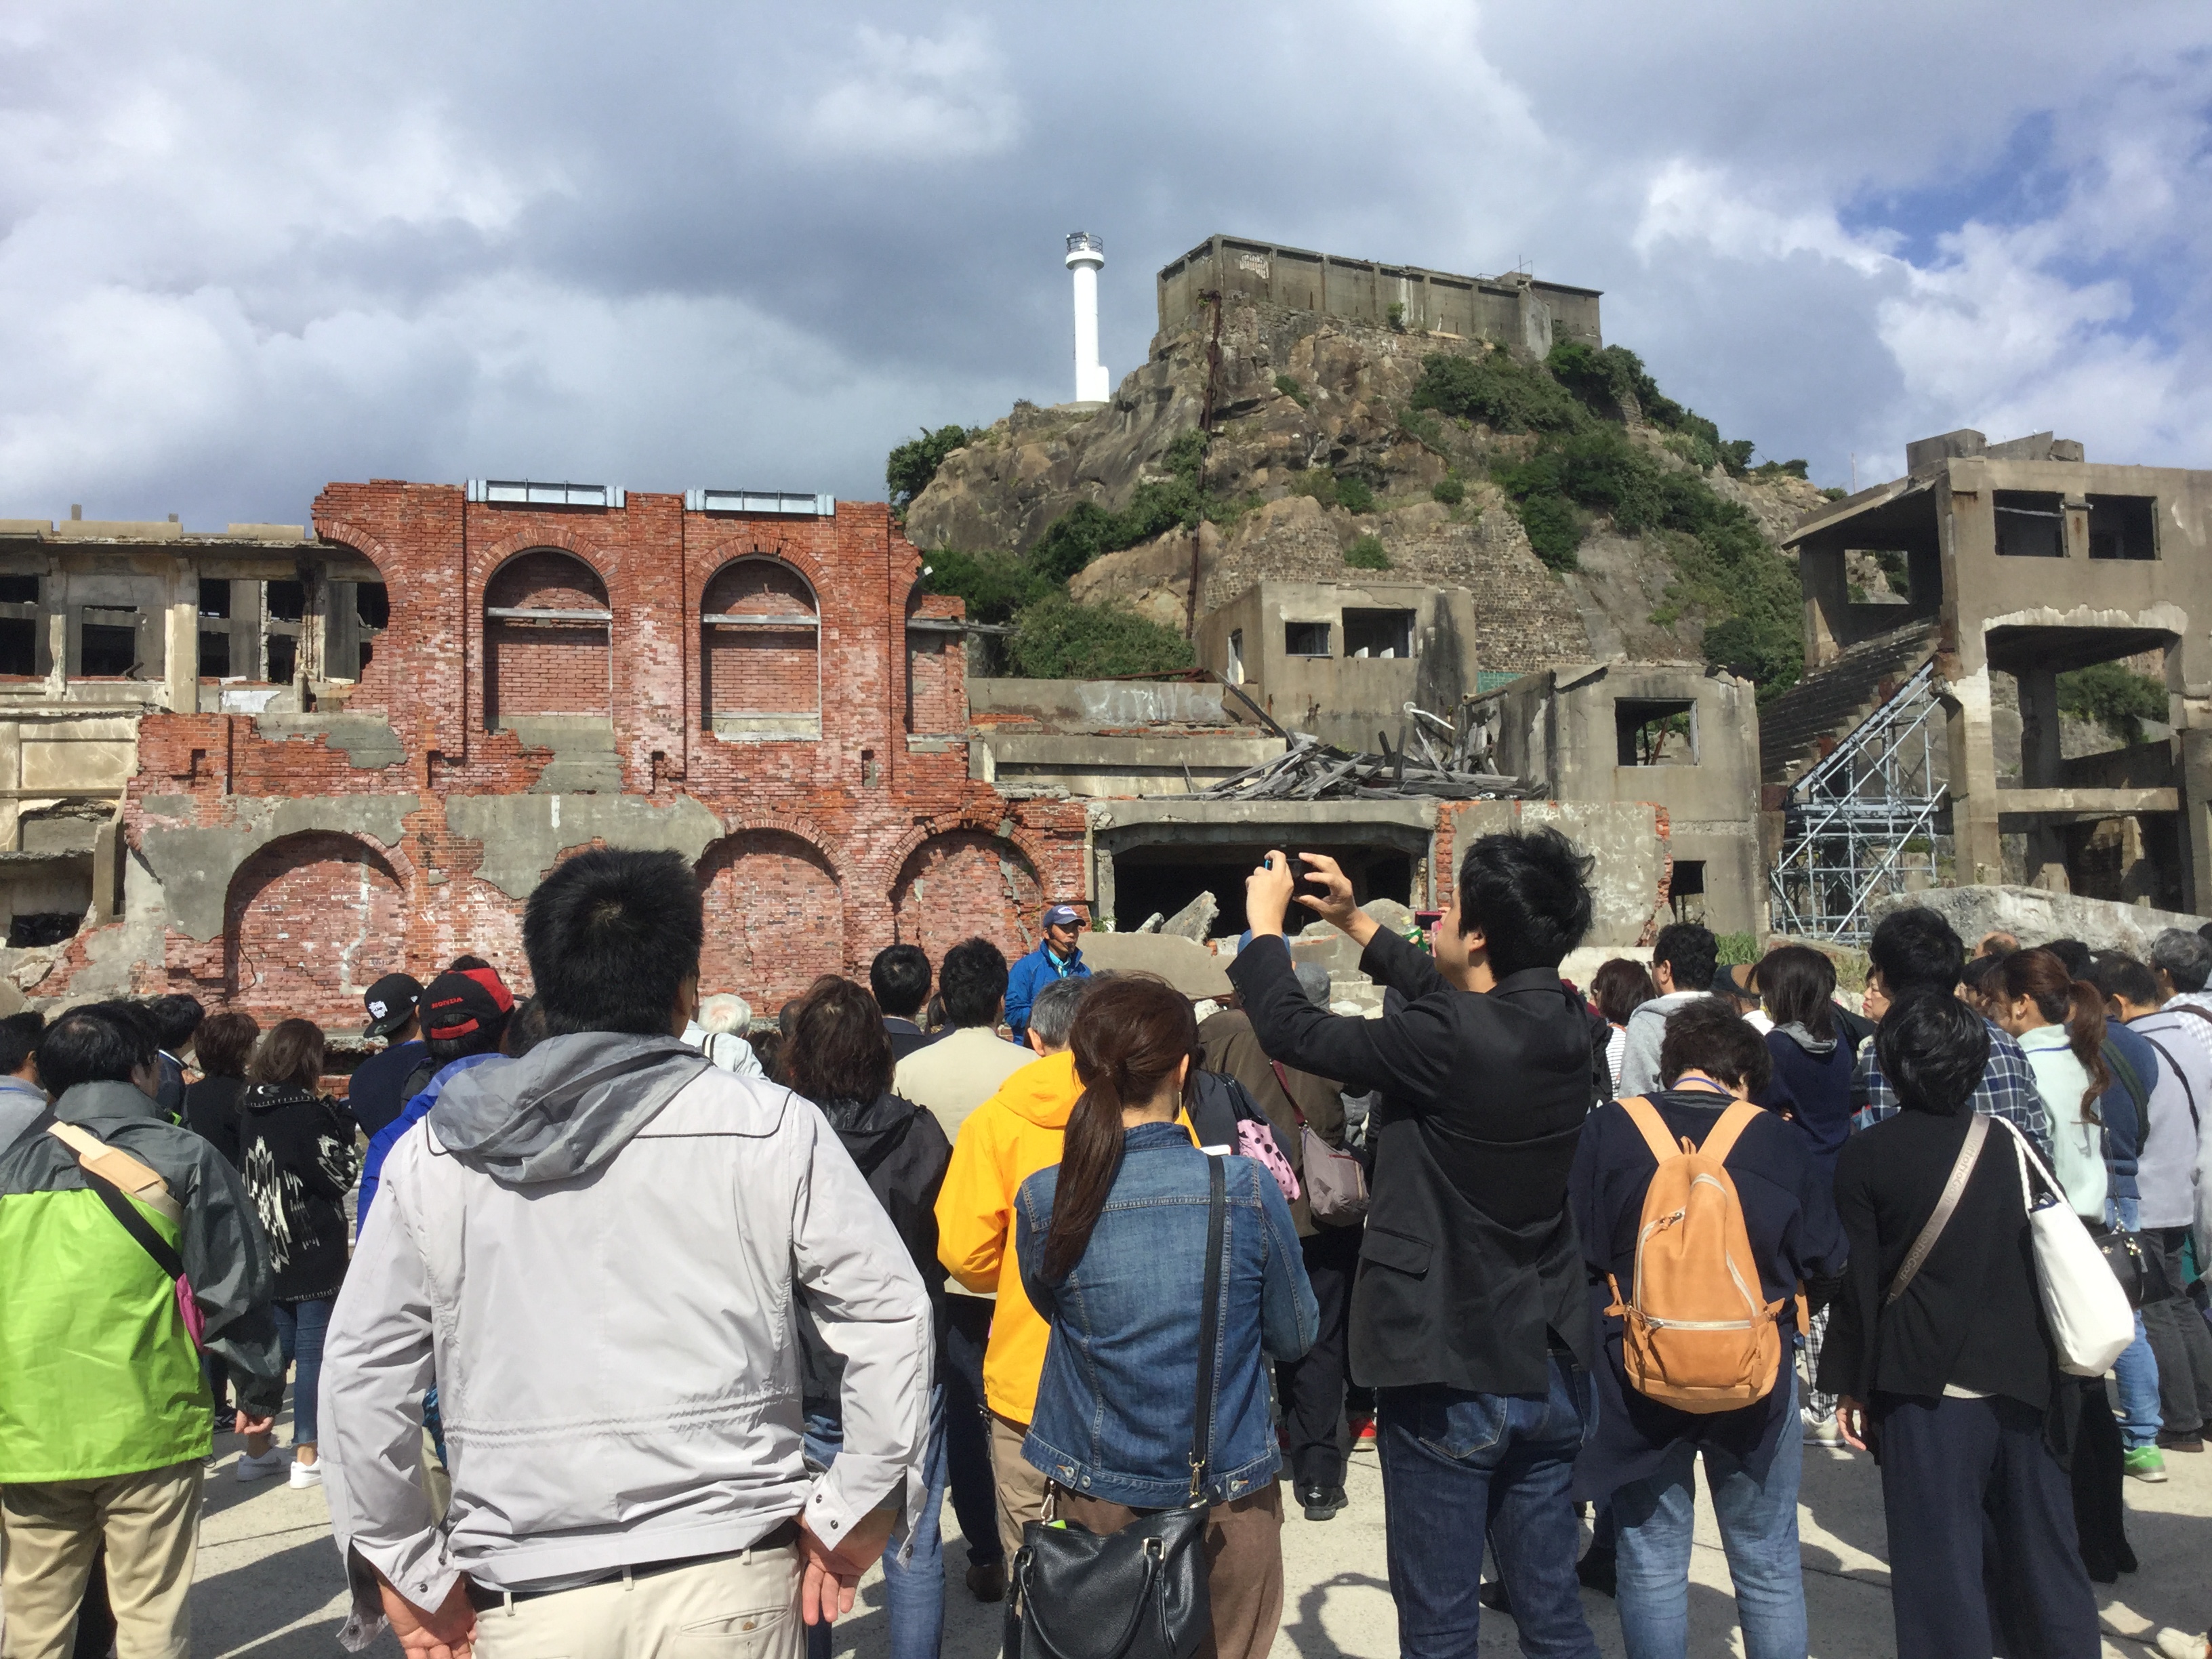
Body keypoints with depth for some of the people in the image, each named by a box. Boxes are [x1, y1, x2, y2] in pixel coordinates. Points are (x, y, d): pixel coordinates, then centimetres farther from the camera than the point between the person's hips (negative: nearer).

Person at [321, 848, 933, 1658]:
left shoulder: (434, 1153, 0)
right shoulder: (768, 1127, -8)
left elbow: (361, 1369, 2)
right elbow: (890, 1314, -8)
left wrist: (407, 1571, 10)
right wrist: (850, 1515, 1)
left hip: (527, 1594, 1)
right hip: (727, 1570, -1)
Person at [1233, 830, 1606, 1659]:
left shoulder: (1449, 1041, -25)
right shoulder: (1567, 1027, -3)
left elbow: (1292, 1030, -15)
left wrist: (1264, 924, 2)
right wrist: (1357, 922, 23)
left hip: (1449, 1378, -7)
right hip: (1551, 1367, 7)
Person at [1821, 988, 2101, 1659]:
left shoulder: (1865, 1156, -9)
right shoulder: (2009, 1143, 1)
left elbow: (1859, 1281, -8)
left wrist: (1851, 1386, 1)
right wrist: (2050, 1375, 19)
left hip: (1926, 1390, -4)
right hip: (2023, 1383, 4)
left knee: (1941, 1571, 4)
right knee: (2041, 1555, 18)